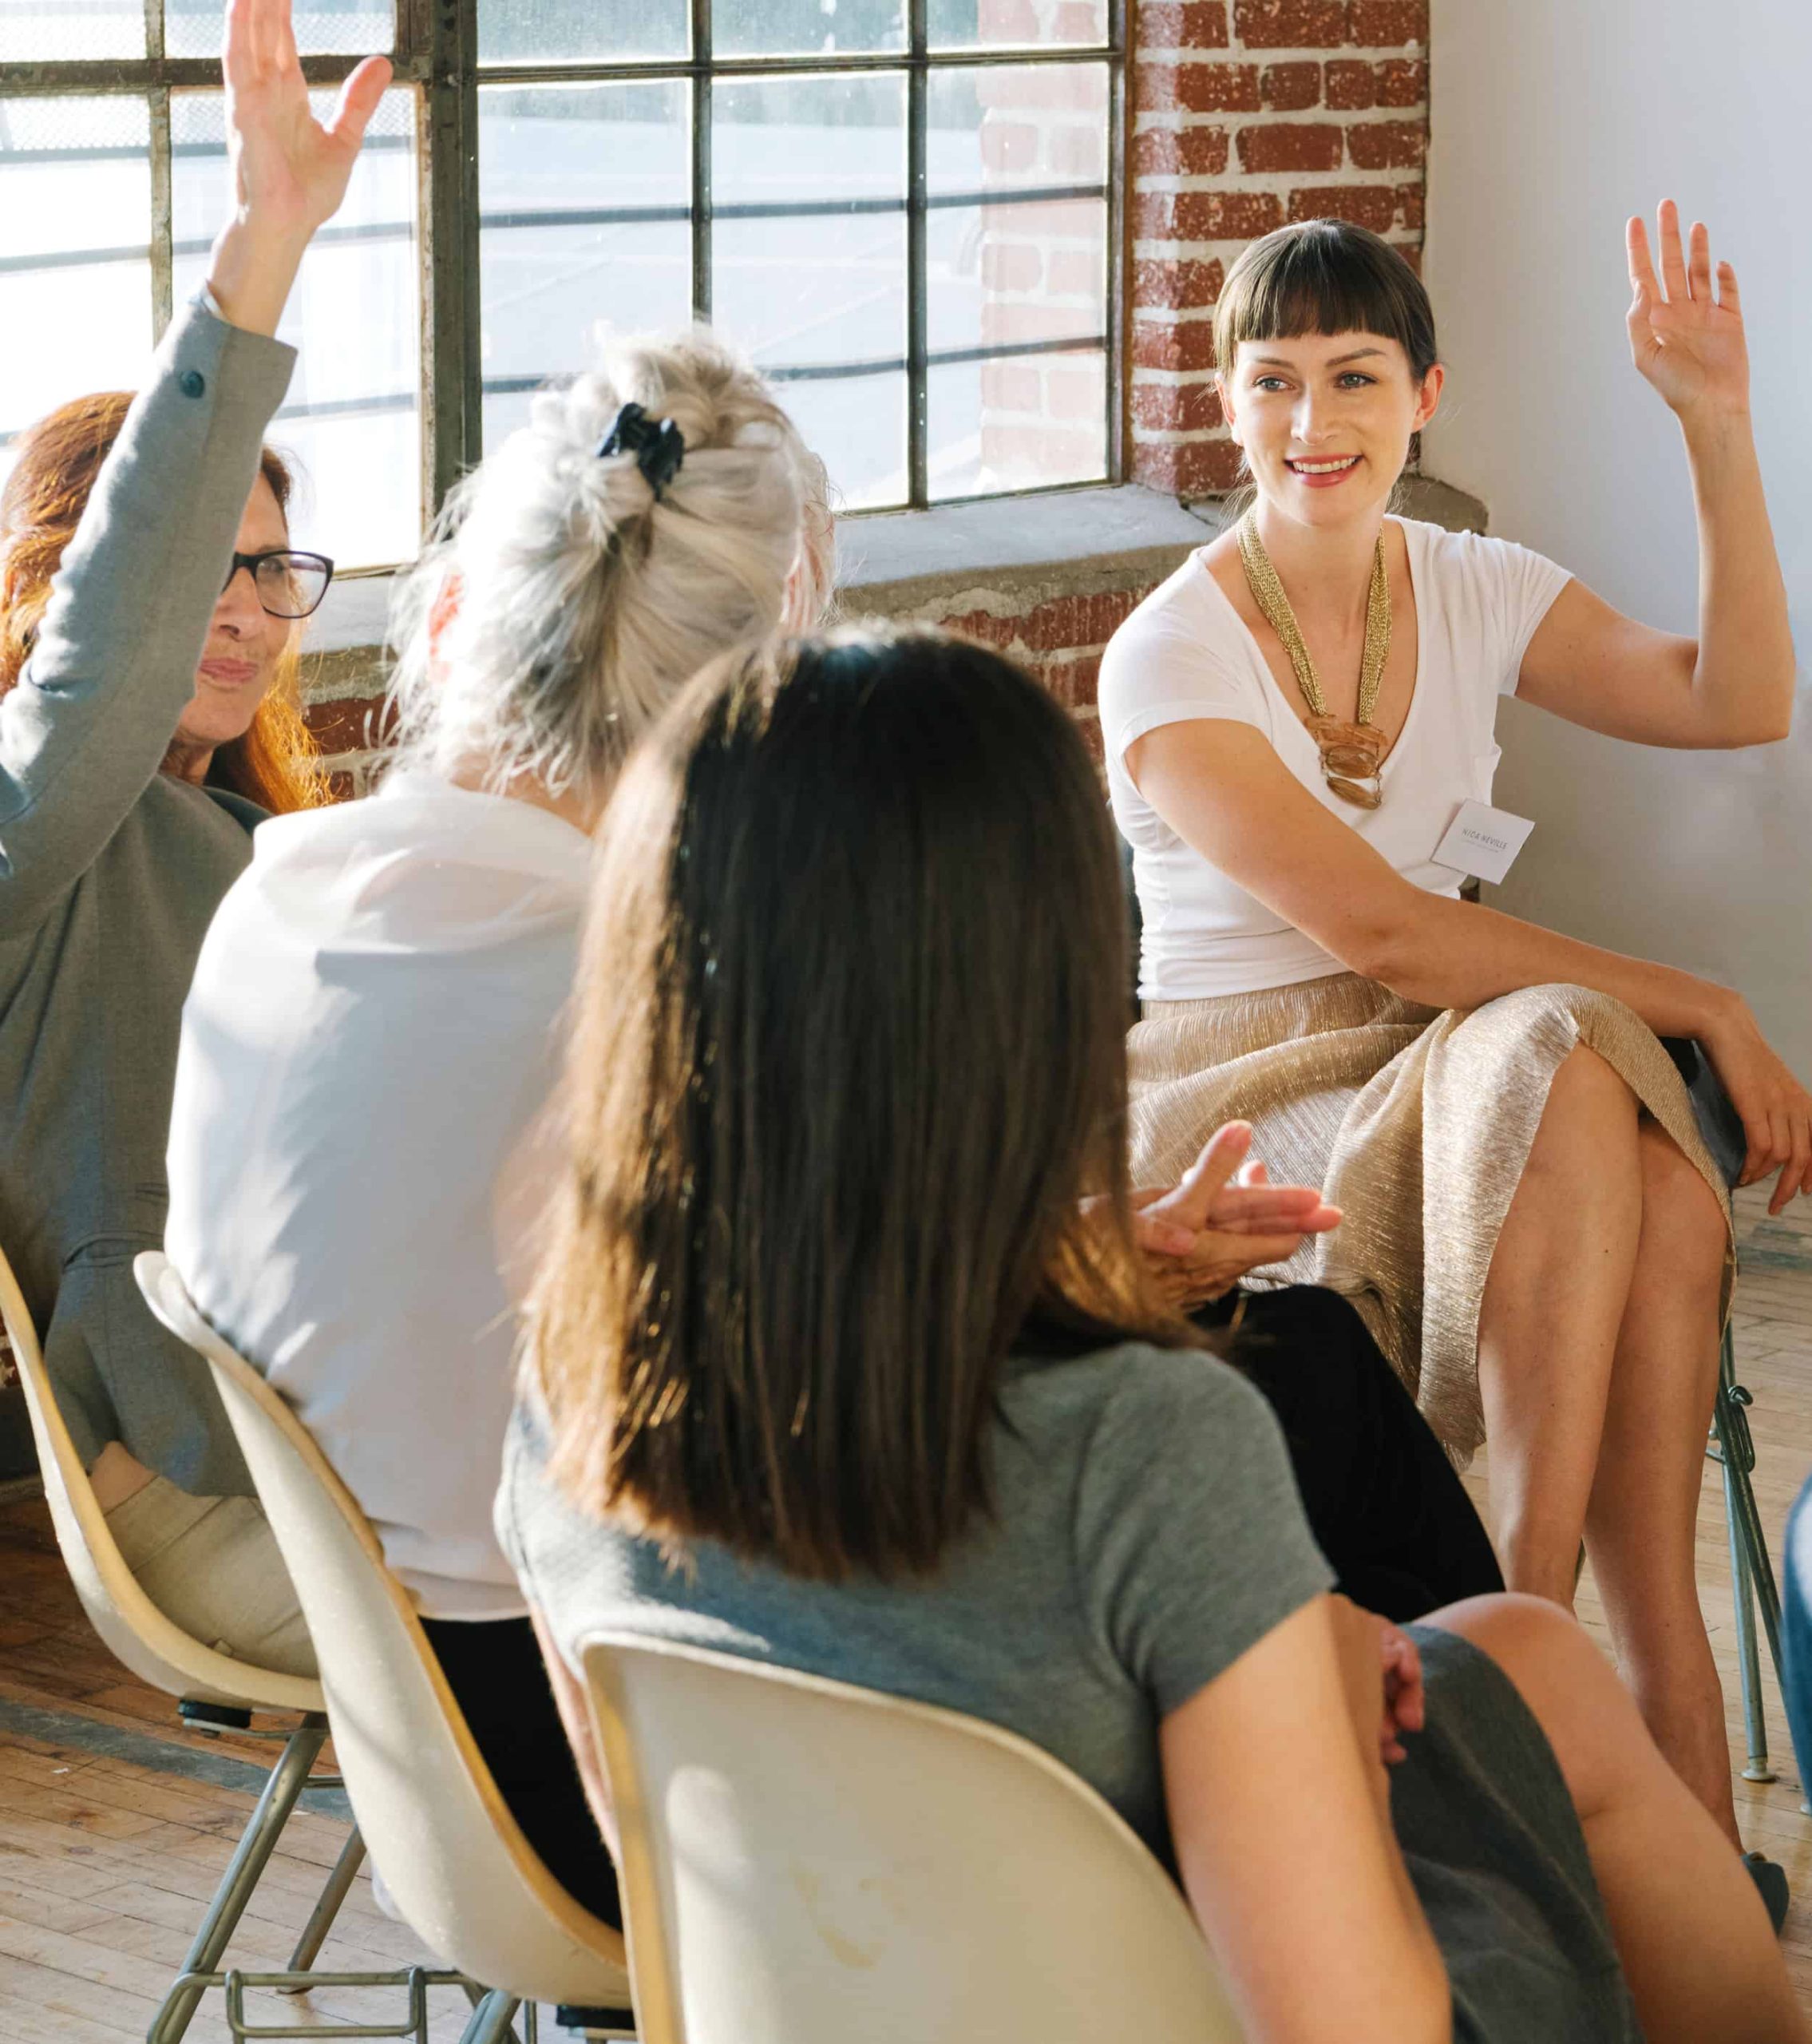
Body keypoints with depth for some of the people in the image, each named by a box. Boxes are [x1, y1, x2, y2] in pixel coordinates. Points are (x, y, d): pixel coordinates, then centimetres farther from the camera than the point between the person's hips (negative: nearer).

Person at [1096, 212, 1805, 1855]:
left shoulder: (1473, 593, 8)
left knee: (1668, 1173, -31)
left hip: (1445, 1047, 5)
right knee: (1571, 1061, -34)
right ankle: (1536, 1623, -31)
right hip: (1244, 1091, -5)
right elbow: (1369, 925, -19)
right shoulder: (1169, 657, -10)